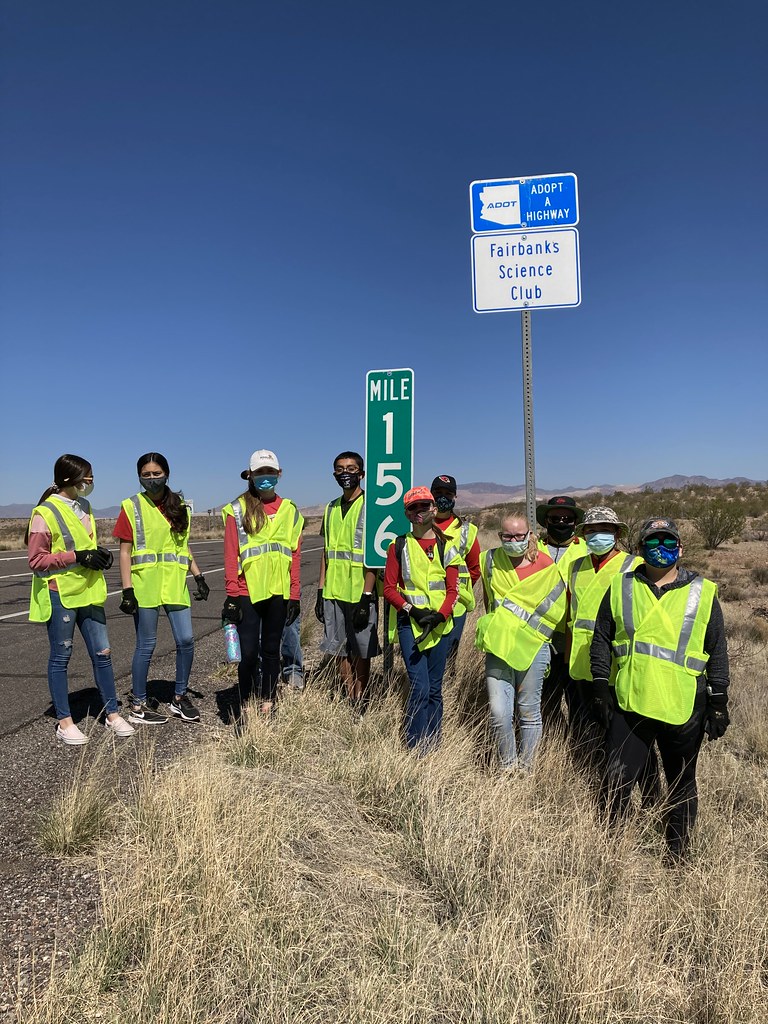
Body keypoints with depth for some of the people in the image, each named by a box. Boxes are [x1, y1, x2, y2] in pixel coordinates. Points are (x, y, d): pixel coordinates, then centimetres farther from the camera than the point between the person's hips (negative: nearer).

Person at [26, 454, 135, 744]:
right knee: (60, 657, 6)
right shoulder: (44, 513, -11)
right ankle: (64, 722, 18)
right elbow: (36, 560, -13)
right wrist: (77, 557, -20)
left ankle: (112, 715, 19)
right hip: (59, 595, -6)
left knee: (102, 653, 8)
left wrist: (99, 554, 2)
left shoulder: (84, 506, 11)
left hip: (88, 592, 7)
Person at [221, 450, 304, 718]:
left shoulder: (289, 510, 9)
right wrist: (232, 594, -8)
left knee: (271, 650, 12)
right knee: (248, 652, -2)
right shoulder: (238, 509, 0)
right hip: (247, 592, -3)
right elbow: (230, 554, -3)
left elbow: (295, 556, 7)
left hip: (278, 592, 3)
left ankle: (268, 707, 23)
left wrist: (295, 596, 3)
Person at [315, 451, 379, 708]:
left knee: (362, 651, 5)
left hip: (360, 594, -5)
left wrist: (366, 597, -16)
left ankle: (359, 703, 18)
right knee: (340, 650, 10)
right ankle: (350, 702, 22)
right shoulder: (331, 508, 12)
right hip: (333, 593, 6)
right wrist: (321, 591, 10)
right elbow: (327, 553, 15)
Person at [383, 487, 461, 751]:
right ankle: (416, 748, 2)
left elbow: (452, 590, 2)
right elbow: (389, 588, 1)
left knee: (435, 689, 9)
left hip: (440, 624, 2)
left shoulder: (446, 547, 7)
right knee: (420, 687, -10)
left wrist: (439, 615, -15)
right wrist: (412, 610, -13)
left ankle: (434, 746, 22)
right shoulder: (398, 546, 4)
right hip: (409, 623, -2)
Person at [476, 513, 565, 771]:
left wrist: (531, 627, 1)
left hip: (532, 647, -1)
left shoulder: (545, 566, -3)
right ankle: (508, 768, 16)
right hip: (498, 646, 2)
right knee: (499, 713, -5)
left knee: (529, 711, 8)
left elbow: (555, 606, 6)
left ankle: (526, 769, 25)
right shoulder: (490, 560, 4)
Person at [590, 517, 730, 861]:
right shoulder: (620, 588, 3)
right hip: (628, 704, 1)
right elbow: (601, 640, 6)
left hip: (683, 709, 0)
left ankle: (677, 853, 34)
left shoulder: (703, 593, 1)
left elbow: (718, 652, 4)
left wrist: (719, 702, 1)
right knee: (617, 778, 5)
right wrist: (600, 688, 1)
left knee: (682, 784, 15)